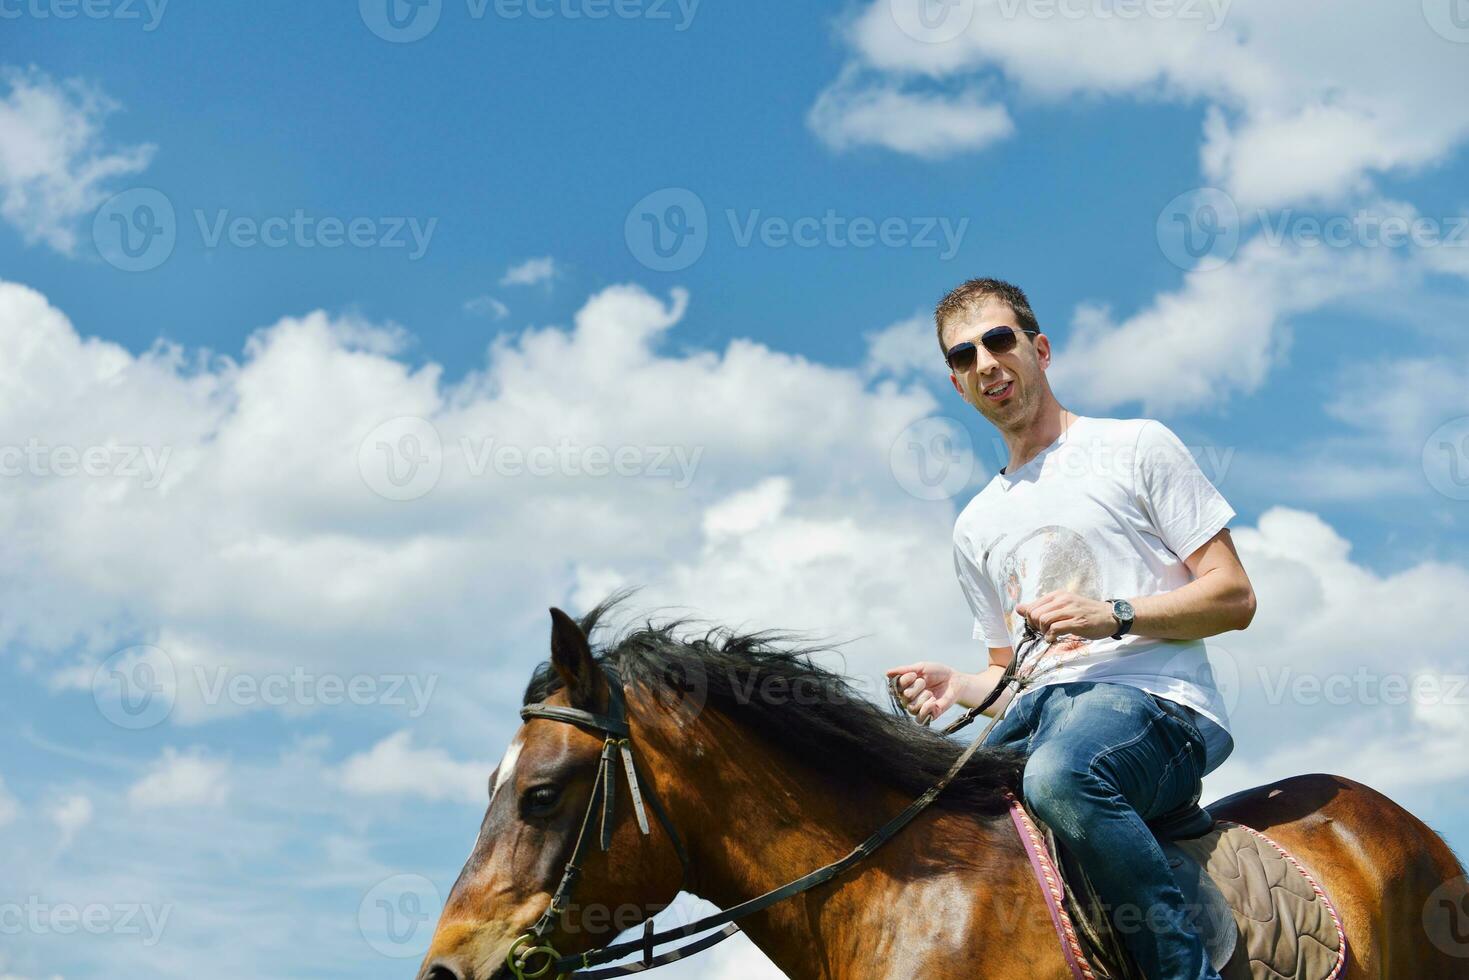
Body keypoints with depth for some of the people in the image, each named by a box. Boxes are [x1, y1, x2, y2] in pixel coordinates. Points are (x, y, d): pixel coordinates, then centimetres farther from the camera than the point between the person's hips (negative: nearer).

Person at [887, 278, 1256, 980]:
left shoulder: (1136, 447, 8)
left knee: (1060, 775, -40)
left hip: (1151, 695, -6)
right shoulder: (976, 527, 24)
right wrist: (955, 686, 3)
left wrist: (1114, 615, -13)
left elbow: (1234, 598, 2)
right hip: (1041, 710, 6)